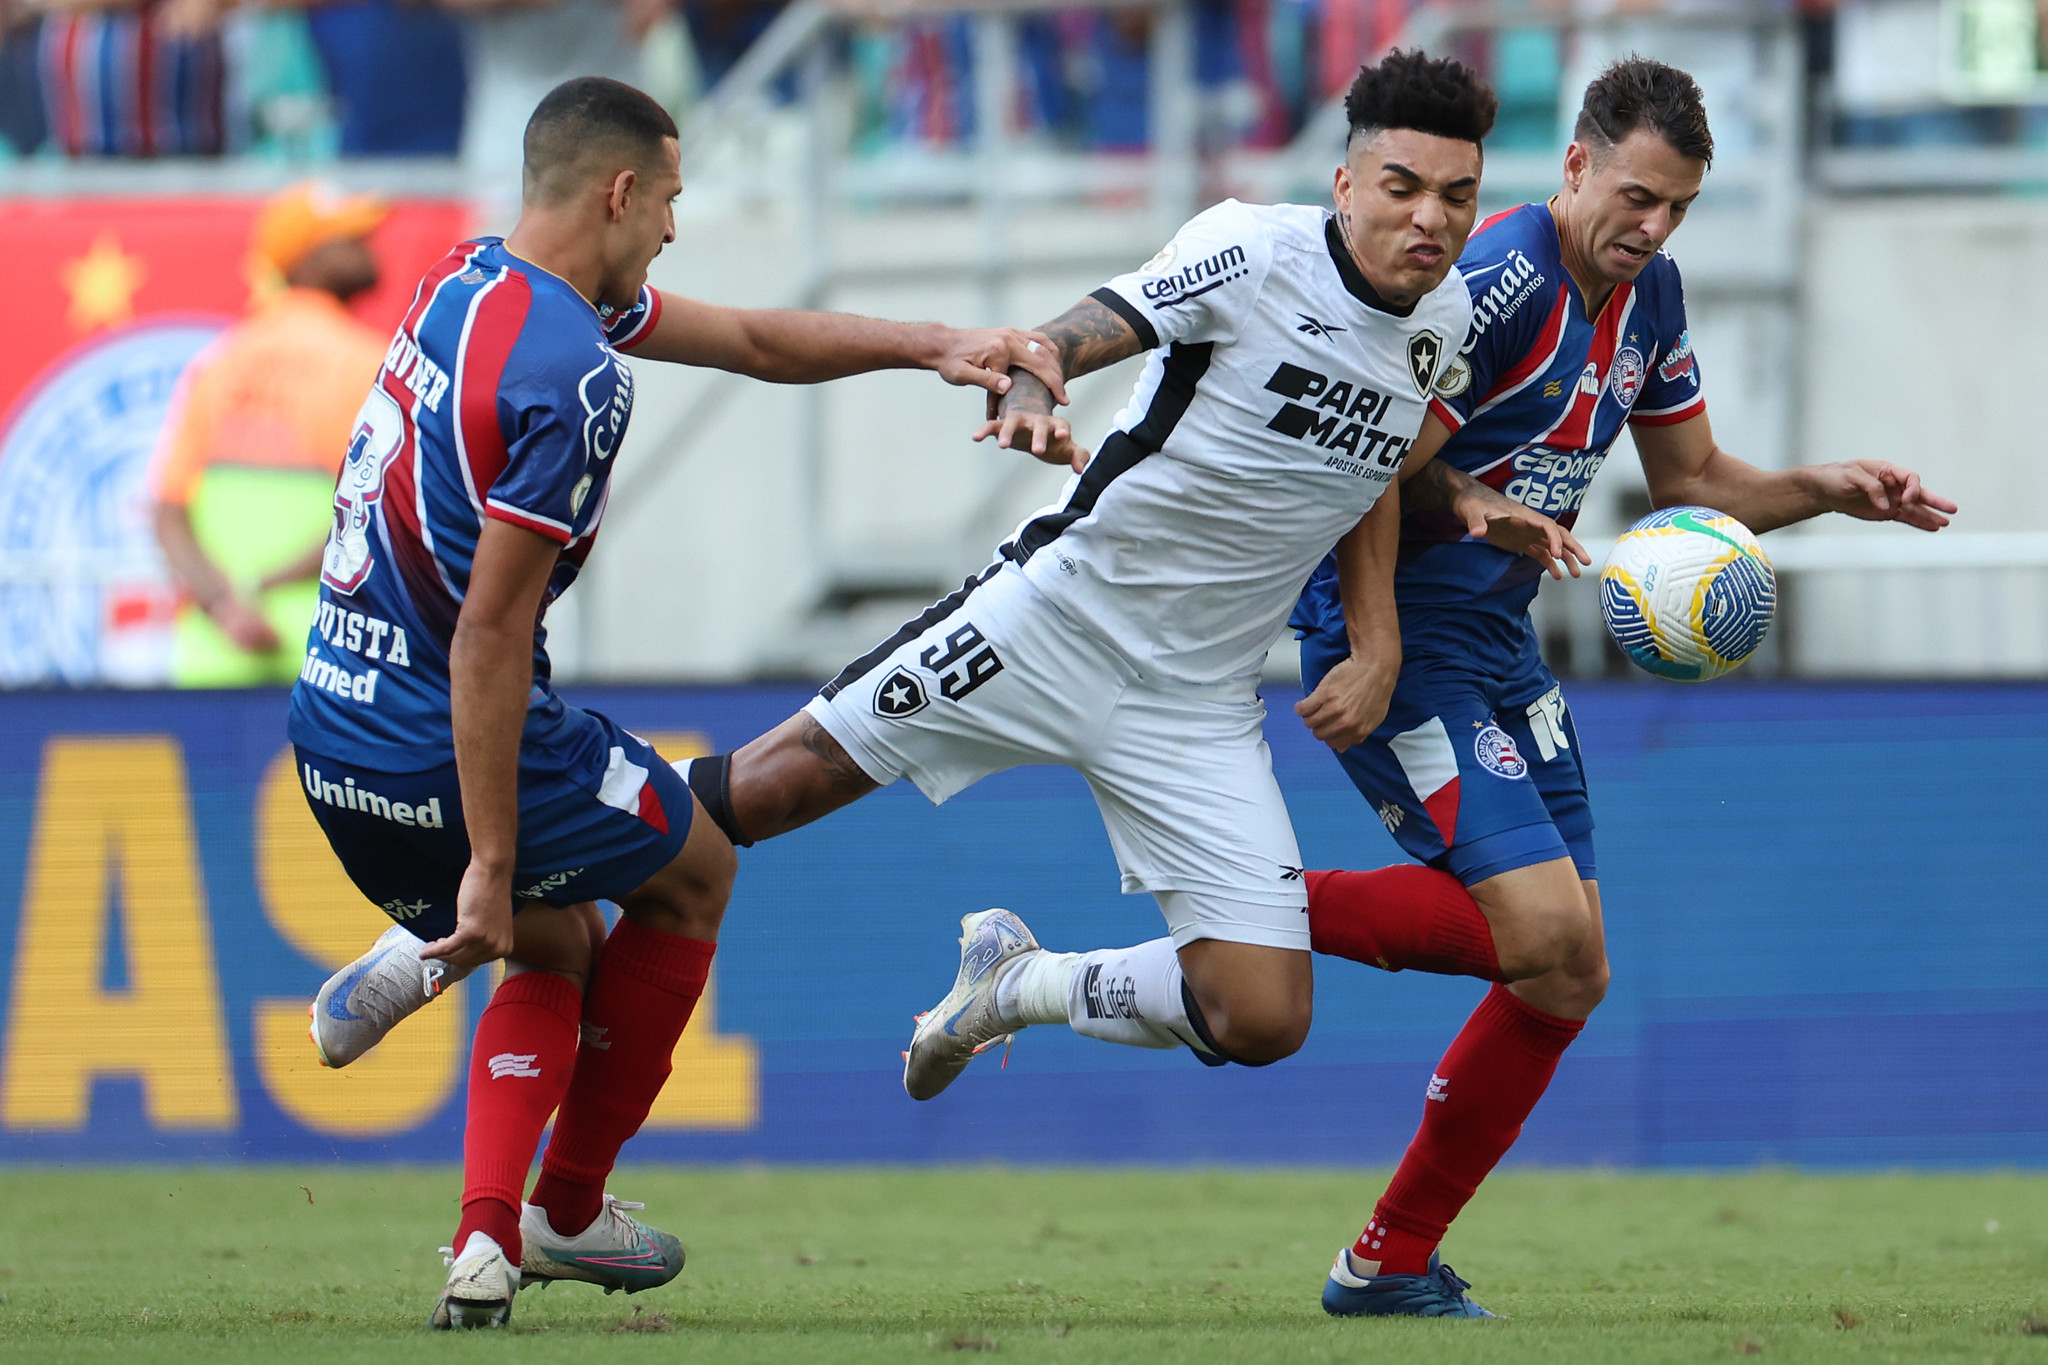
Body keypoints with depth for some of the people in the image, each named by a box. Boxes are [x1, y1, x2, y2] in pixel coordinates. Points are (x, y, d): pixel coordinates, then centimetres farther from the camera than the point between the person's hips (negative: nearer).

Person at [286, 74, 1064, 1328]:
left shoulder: (477, 282, 8)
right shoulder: (576, 378, -22)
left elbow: (751, 340, 19)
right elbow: (490, 633, -24)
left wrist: (932, 346, 15)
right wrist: (490, 867, -23)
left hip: (331, 733, 8)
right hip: (443, 749, -8)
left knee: (558, 952, 27)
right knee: (695, 869, 21)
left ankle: (489, 1238, 6)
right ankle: (569, 1209, 26)